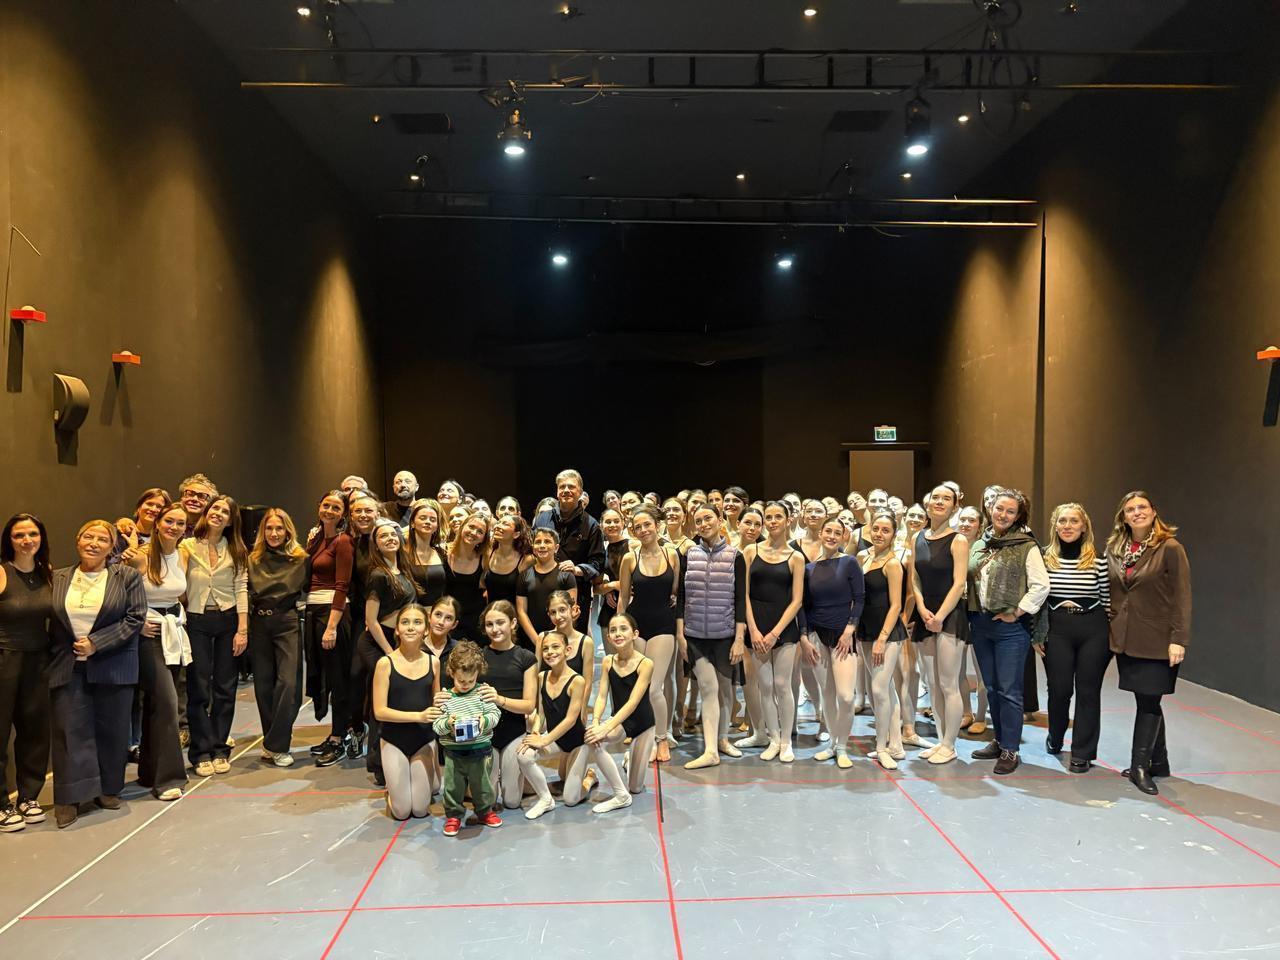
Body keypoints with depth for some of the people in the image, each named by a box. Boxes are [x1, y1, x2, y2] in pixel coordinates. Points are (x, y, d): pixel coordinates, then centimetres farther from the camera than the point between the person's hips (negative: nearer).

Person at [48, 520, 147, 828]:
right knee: (69, 730, 1)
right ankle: (70, 797, 10)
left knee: (111, 729, 7)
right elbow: (48, 622, 11)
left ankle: (108, 789, 22)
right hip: (67, 668, 2)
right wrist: (52, 658, 0)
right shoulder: (58, 579, 8)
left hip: (113, 667, -1)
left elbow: (135, 618, -8)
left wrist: (96, 643, -14)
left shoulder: (127, 577, -1)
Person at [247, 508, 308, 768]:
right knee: (263, 685, 7)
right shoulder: (252, 560, 8)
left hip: (288, 623, -3)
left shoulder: (300, 559, 1)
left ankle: (276, 746, -3)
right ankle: (273, 742, 19)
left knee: (288, 683, -11)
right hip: (259, 623, 3)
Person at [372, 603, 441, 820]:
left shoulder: (433, 662, -3)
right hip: (393, 741, -2)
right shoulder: (385, 663, -13)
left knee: (421, 810, 4)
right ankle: (393, 791, 35)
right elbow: (379, 711, -15)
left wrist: (440, 707, -13)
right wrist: (418, 716, -24)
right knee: (401, 812, 2)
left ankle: (425, 786, 37)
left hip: (424, 741, 2)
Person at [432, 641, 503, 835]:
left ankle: (485, 812, 34)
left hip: (480, 749, 1)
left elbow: (494, 714, -3)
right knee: (453, 785, 8)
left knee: (482, 783, 14)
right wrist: (447, 723, -25)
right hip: (454, 752, 0)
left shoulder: (482, 692, -2)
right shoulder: (445, 697, -3)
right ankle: (453, 815, 27)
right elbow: (437, 725, -5)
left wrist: (485, 720, -22)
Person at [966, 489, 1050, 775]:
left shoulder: (1027, 546, -6)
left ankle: (1010, 750, 6)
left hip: (1010, 626, -6)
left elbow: (1041, 586, -11)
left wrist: (1016, 613, -13)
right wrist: (971, 614, 7)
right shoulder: (979, 544, 11)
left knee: (1009, 690, -2)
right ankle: (1000, 740, 26)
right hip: (980, 624, 6)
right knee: (992, 687, 14)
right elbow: (969, 580, 16)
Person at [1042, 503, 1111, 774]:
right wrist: (1036, 634, 3)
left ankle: (1082, 753, 16)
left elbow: (1108, 599, 3)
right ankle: (1055, 739, 33)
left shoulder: (1098, 560, -2)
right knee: (1059, 689, 7)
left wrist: (1113, 635, 2)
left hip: (1093, 630, -1)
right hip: (1057, 630, 1)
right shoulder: (1045, 558, 2)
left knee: (1088, 691, 5)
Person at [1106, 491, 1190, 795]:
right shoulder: (1115, 549, 7)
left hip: (1156, 641, -5)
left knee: (1148, 701, -2)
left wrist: (1179, 639, -15)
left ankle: (1140, 765, 9)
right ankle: (1158, 762, 25)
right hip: (1125, 639, 5)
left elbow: (1182, 597, -10)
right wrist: (1112, 628, 10)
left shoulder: (1170, 549, -8)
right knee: (1146, 701, 12)